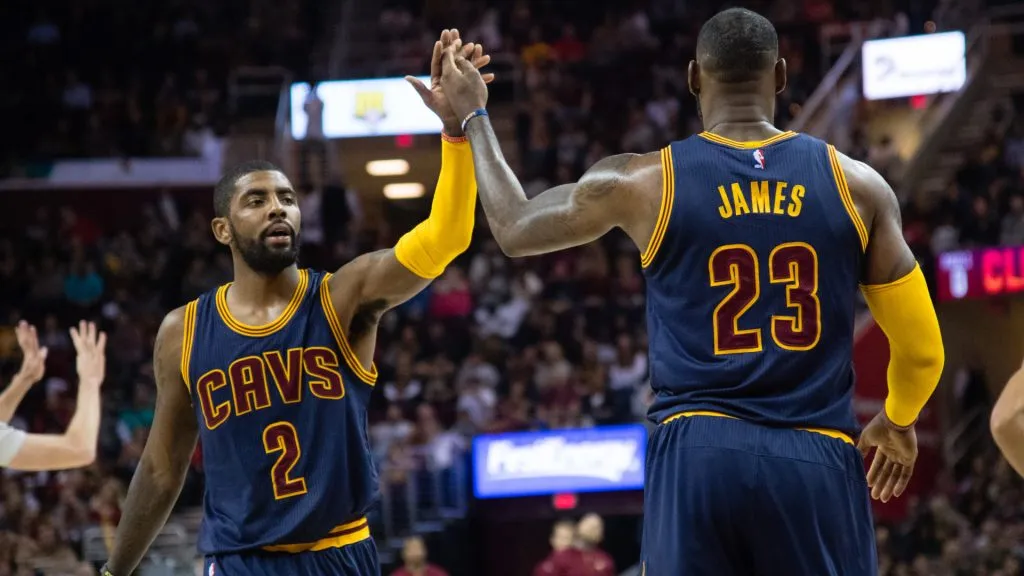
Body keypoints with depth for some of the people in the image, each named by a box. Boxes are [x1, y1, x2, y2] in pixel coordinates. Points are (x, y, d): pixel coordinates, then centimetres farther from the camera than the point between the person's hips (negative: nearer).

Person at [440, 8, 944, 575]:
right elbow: (922, 348, 11)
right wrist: (898, 422, 33)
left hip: (698, 454, 0)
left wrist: (473, 116, 34)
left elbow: (515, 230, 20)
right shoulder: (855, 184, 5)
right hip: (817, 461, 0)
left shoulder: (642, 182, 2)